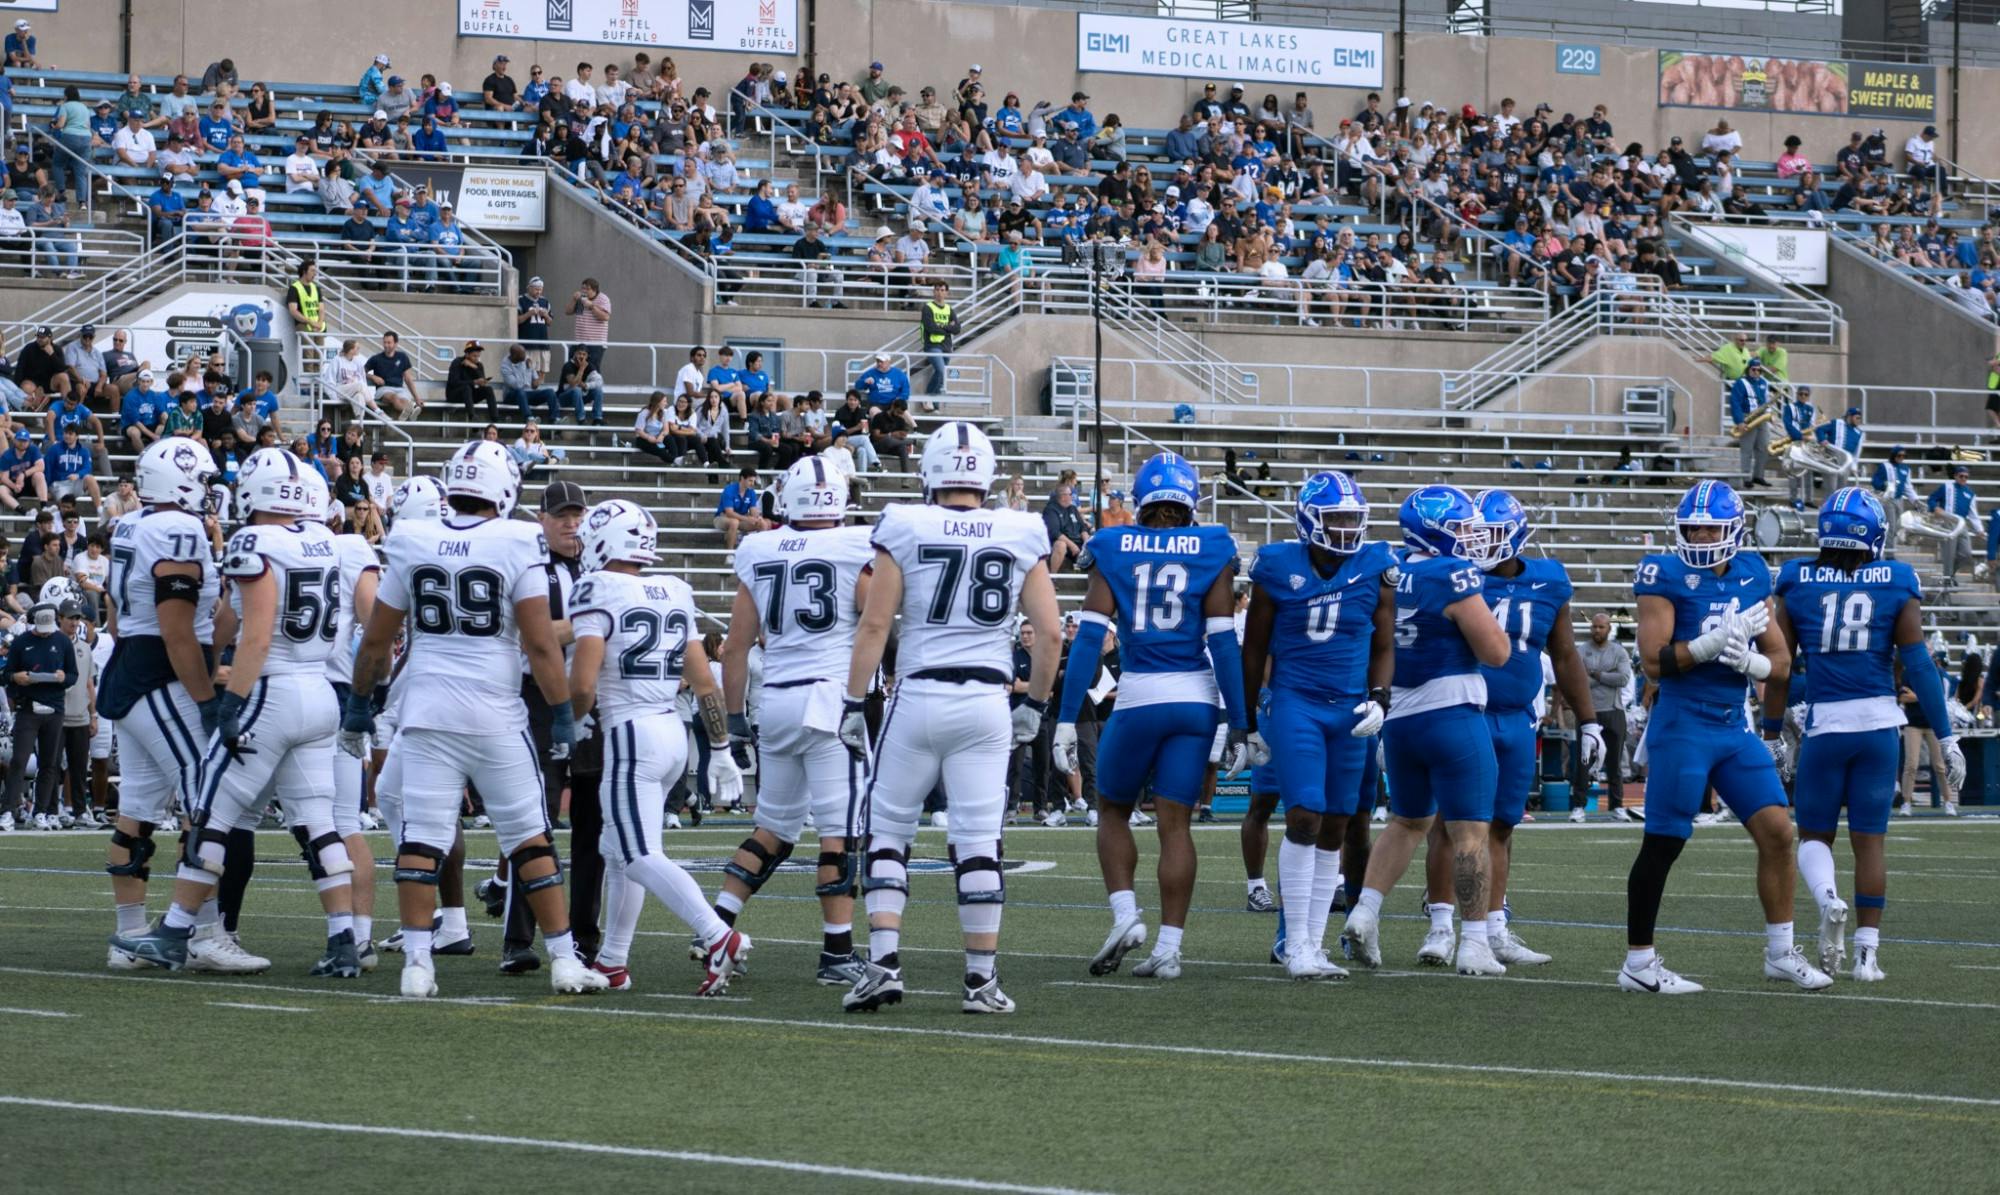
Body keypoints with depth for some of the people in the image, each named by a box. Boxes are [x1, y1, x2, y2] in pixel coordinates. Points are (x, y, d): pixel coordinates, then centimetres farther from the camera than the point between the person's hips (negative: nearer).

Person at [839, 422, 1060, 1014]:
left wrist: (855, 703, 2)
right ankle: (982, 978, 5)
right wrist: (1035, 704, 17)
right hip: (986, 702, 1)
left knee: (887, 832, 9)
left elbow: (874, 624, -4)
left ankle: (884, 961, -2)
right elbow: (1050, 634, 4)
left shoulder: (904, 530, -3)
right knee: (979, 844, 4)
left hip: (918, 699, -1)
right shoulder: (1021, 537, 3)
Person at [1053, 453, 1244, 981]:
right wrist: (1238, 724, 3)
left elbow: (1088, 640, -4)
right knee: (1176, 823, 4)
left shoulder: (1112, 552, 1)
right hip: (1196, 697, 1)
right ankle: (1169, 947, 0)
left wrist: (1066, 720, -4)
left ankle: (1126, 915, -2)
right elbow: (1223, 642, -2)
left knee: (1113, 811, 18)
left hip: (1138, 698, -1)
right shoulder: (1211, 553, 1)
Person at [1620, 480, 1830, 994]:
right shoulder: (1666, 577, -8)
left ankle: (1780, 952, 13)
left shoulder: (1751, 577, 9)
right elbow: (1654, 662, -15)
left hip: (1735, 726, 6)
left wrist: (1750, 660, -11)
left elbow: (1781, 663, 11)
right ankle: (1638, 963, 6)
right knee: (1662, 844, -2)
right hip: (1683, 725, -6)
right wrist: (1718, 641, -23)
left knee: (1777, 831, 2)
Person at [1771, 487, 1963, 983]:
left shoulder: (1796, 584, 0)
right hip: (1879, 723, 1)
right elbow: (1918, 665, -2)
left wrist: (1772, 732, 13)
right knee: (1869, 839, 10)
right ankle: (1868, 952, 9)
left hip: (1824, 724, -1)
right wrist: (1946, 737, 3)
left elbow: (1778, 670, 3)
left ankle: (1828, 899, -17)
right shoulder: (1896, 585, -1)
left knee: (1814, 833, 14)